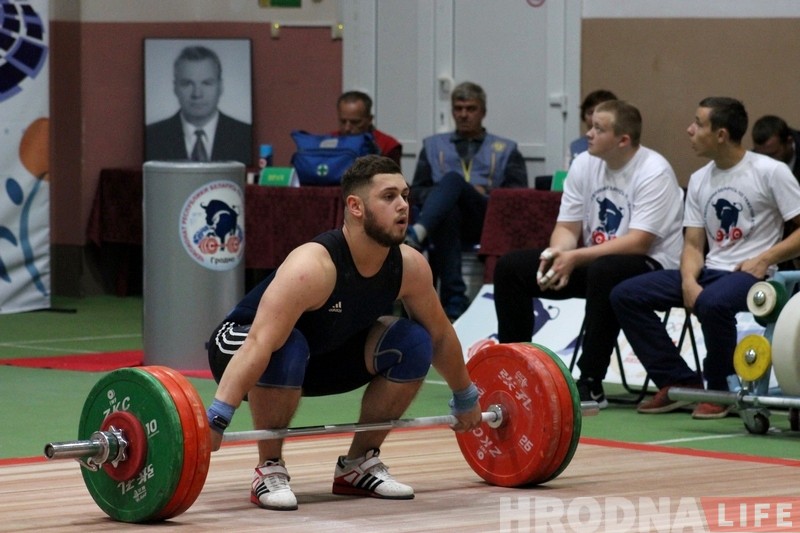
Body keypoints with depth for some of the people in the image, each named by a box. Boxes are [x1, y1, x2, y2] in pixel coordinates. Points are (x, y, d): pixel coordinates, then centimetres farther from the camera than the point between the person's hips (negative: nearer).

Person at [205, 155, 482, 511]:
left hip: (325, 353, 7)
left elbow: (440, 335, 3)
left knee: (414, 343, -13)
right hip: (238, 342, -7)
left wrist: (466, 400, 13)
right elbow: (259, 345, -44)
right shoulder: (312, 267, -36)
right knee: (287, 350, -40)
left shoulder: (409, 266, -15)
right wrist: (216, 419, -52)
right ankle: (269, 470, -18)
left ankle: (359, 464, 2)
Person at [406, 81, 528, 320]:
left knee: (452, 179, -34)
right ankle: (454, 301, -51)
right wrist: (445, 194, 1)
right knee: (447, 213, -40)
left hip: (486, 218, -1)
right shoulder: (433, 145, 31)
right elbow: (416, 192, 21)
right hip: (444, 216, 1)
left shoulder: (506, 150, 27)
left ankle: (415, 237, -63)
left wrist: (486, 193, -3)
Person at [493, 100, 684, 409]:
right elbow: (567, 226, 5)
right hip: (591, 261, 8)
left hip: (651, 265, -7)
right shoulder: (584, 165, 3)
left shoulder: (653, 173, -18)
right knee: (509, 267, -2)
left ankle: (590, 385, -33)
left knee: (604, 271, -41)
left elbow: (638, 243, -25)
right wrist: (556, 251, -19)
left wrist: (575, 258, -29)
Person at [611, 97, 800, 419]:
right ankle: (680, 383, -4)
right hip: (710, 271, 7)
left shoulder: (770, 172, -7)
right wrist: (689, 282, -11)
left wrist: (764, 260, -19)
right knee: (625, 295, -8)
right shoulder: (699, 180, 11)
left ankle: (720, 392, -16)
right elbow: (693, 245, 9)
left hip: (751, 274, -7)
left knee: (712, 303, -41)